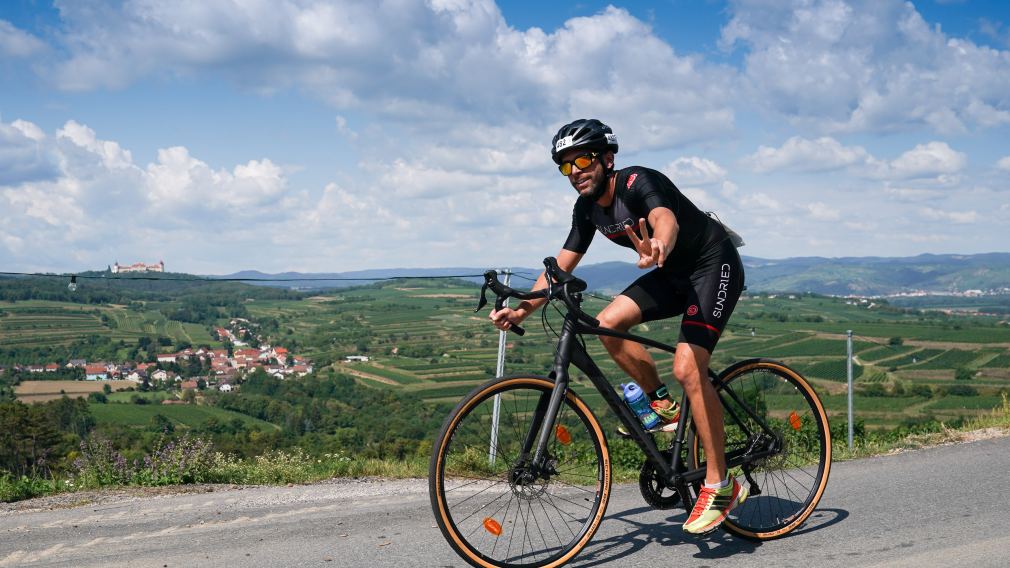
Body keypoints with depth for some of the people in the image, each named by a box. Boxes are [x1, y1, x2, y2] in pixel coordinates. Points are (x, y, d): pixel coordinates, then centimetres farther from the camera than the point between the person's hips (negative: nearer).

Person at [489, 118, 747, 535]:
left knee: (687, 368, -22)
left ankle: (720, 486, -14)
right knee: (609, 323, -11)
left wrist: (658, 248, -71)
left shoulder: (639, 183, -26)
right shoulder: (588, 209, -2)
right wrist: (522, 309, -14)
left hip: (714, 266, -8)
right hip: (675, 273, 8)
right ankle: (663, 406, 9)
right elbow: (560, 266, -1)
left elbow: (666, 220, -48)